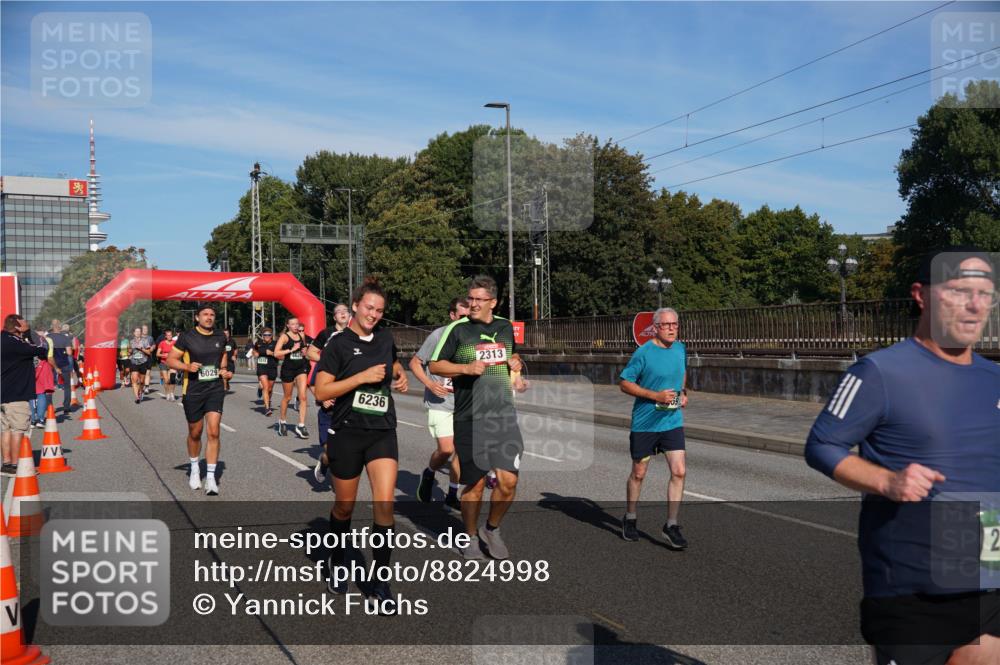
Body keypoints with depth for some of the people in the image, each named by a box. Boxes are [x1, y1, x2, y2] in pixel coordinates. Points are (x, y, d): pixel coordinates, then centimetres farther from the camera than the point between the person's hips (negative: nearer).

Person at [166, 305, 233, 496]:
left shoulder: (220, 337, 4)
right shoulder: (186, 336, -7)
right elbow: (170, 360, -5)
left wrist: (224, 369, 5)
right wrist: (187, 366, -23)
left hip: (215, 389, 2)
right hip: (193, 391, -2)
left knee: (213, 432, -9)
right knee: (195, 433, 12)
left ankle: (210, 478, -5)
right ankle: (195, 469, 38)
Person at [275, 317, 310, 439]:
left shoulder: (301, 335, 8)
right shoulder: (284, 336, -6)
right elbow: (276, 353, -17)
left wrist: (305, 351, 5)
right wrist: (291, 350, -22)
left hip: (301, 368, 3)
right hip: (288, 368, -3)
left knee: (303, 396, -10)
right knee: (287, 397, 12)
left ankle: (301, 426, -8)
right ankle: (282, 422, 34)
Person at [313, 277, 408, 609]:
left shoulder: (385, 338, 7)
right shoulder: (340, 343, -7)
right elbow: (321, 391, -13)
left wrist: (400, 375, 9)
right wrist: (362, 376, -19)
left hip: (383, 432, 3)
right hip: (346, 433, -3)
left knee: (385, 503, -11)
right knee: (345, 506, 12)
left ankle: (380, 581, 0)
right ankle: (336, 562, 40)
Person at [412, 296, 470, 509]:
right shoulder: (438, 336, -12)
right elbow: (414, 363, -5)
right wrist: (430, 384, -18)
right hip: (440, 402, -5)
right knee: (446, 449, -14)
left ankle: (452, 495, 22)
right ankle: (429, 474, 18)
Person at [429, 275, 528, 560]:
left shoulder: (505, 327, 10)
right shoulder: (458, 329, -3)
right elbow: (435, 366, 0)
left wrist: (515, 372, 8)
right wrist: (467, 368, -15)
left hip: (504, 416, 3)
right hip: (470, 419, -3)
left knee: (508, 481, -4)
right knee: (476, 484, 3)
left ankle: (492, 530, 21)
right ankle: (471, 538, 25)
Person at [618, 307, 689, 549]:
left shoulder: (680, 349, 5)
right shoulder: (644, 352, -13)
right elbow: (624, 383, -11)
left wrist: (683, 393, 9)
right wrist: (655, 396, -18)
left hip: (673, 422, 4)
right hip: (644, 422, -4)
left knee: (679, 472, -8)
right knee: (638, 473, 10)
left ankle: (671, 526, 2)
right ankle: (630, 519, 31)